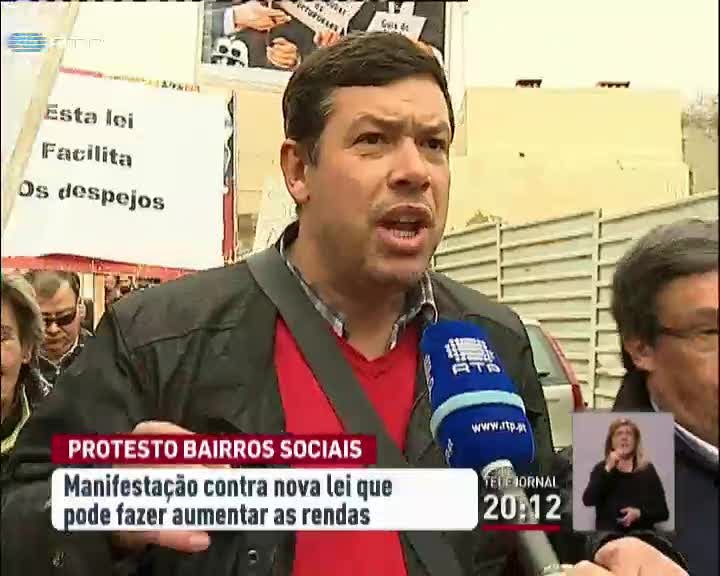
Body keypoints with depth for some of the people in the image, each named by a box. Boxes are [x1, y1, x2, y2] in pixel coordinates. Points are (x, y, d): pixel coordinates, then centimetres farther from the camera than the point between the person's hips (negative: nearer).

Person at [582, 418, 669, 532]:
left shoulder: (647, 469, 6)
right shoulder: (601, 468, 6)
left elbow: (663, 512, 6)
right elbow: (588, 501, -10)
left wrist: (640, 514, -12)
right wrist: (608, 470, -13)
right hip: (608, 534, 0)